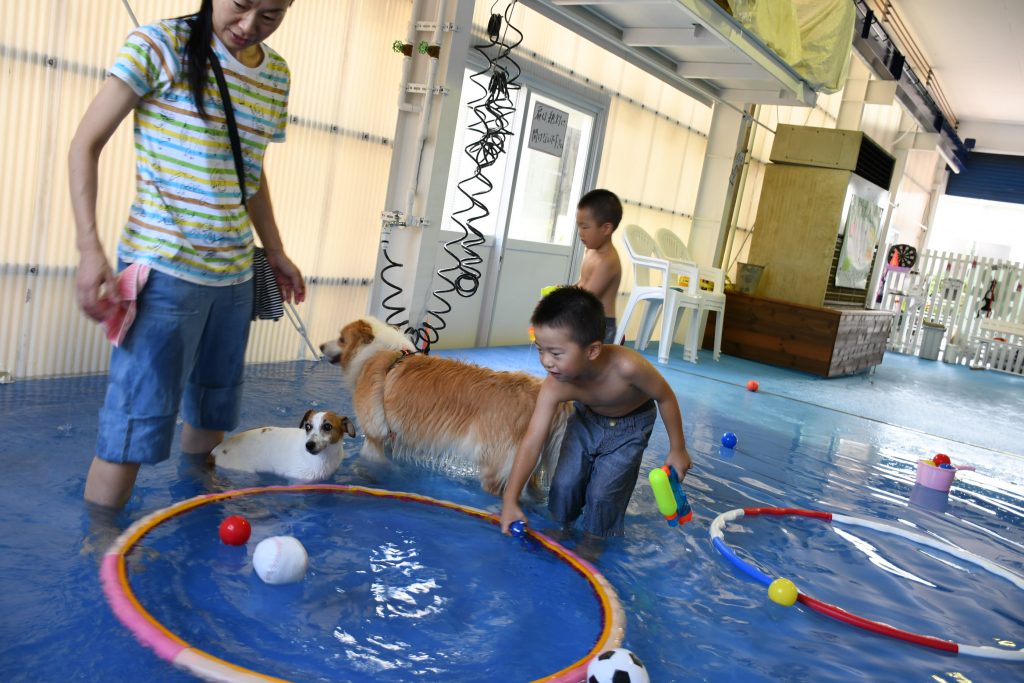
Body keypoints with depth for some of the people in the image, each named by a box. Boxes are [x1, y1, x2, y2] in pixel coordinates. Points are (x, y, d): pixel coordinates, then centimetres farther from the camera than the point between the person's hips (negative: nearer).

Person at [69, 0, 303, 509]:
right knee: (137, 420, -5)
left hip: (235, 273, 6)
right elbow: (85, 145, -7)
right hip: (164, 269, -6)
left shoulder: (277, 75, 9)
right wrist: (89, 247, -18)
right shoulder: (161, 45, -8)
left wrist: (275, 251, 20)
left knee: (213, 415, 18)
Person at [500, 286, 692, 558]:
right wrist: (510, 499, -35)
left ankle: (592, 541, 22)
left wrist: (677, 449, -13)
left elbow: (665, 397, -24)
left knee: (603, 491, -7)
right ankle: (561, 527, 29)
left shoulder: (626, 366, -43)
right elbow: (532, 443, -33)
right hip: (586, 418, 2)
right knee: (565, 482, -2)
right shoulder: (554, 387, -35)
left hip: (629, 427, -2)